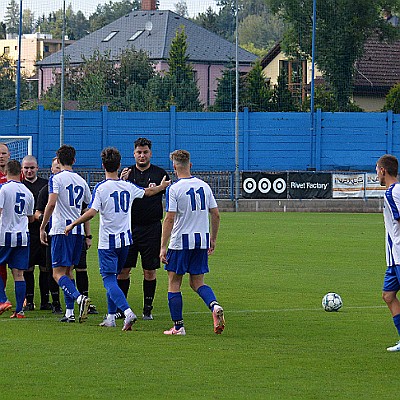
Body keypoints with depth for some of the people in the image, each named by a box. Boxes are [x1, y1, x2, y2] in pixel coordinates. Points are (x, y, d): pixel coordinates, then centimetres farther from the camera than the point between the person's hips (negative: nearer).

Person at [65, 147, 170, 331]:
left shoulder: (101, 188, -12)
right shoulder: (128, 186, 4)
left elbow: (91, 212, -20)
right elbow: (148, 191, 23)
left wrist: (72, 224, -8)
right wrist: (162, 186, 43)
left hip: (107, 241, -5)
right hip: (125, 239, 5)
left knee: (109, 279, -7)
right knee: (113, 277, 18)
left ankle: (127, 312, -27)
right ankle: (111, 317, 20)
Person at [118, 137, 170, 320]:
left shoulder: (160, 173, 5)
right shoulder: (126, 173, 8)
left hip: (151, 228, -1)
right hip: (128, 227, 1)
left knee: (150, 271, 2)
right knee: (123, 269, -1)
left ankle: (148, 308, 11)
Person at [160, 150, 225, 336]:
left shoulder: (174, 189, -10)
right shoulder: (204, 186, 6)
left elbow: (169, 219, -14)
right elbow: (216, 215, 8)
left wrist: (163, 247, -11)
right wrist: (213, 240, 19)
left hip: (180, 242, -5)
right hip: (202, 241, 5)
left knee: (174, 283, 7)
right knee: (197, 282, 13)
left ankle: (178, 326, 6)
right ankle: (215, 305, -15)